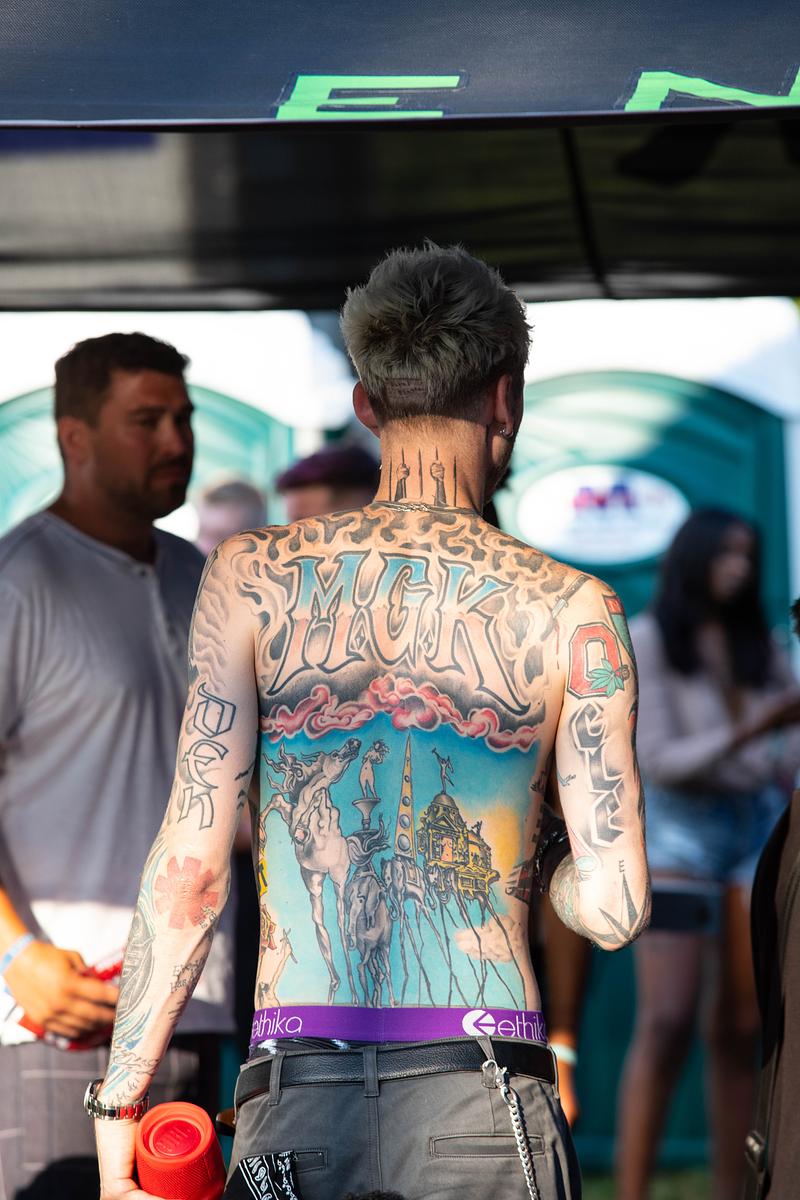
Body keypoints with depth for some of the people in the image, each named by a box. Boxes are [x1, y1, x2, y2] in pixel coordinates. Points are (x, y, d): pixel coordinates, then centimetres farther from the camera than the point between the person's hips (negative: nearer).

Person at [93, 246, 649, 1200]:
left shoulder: (250, 577, 3)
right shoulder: (570, 610, 1)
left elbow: (190, 869, -2)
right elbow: (612, 909, -2)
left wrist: (118, 1104, 4)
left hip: (294, 1098, 1)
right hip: (482, 1112, -1)